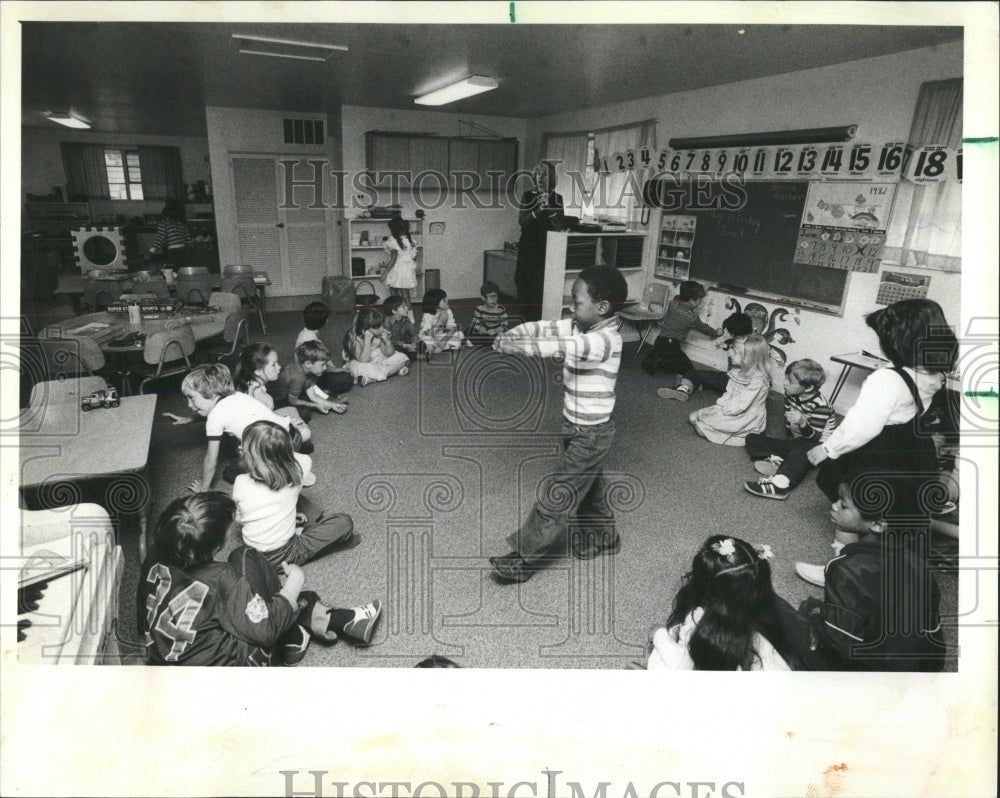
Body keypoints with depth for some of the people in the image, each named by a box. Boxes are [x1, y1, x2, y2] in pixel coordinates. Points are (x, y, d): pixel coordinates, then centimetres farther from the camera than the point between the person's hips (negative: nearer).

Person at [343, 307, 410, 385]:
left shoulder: (380, 333, -14)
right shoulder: (354, 336, -24)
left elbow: (389, 354, -7)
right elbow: (363, 360, -31)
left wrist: (387, 341, -26)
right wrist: (367, 339, -36)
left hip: (379, 361, 5)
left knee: (402, 357, -11)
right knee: (358, 368, -39)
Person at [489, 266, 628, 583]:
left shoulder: (606, 340, -27)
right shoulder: (579, 326, 0)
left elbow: (563, 346, -41)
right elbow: (543, 327, -5)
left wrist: (517, 347, -41)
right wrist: (509, 335, -21)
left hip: (591, 433, -9)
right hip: (578, 427, 9)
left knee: (559, 495, 1)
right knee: (589, 486, 25)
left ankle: (524, 558, 12)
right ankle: (602, 537, 47)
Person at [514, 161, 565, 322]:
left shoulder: (557, 199, 4)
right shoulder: (527, 196, 7)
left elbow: (559, 226, -5)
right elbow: (521, 220, -5)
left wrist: (548, 207, -17)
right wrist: (539, 210, -18)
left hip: (546, 250, -1)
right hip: (528, 249, 2)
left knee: (542, 287, -9)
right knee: (524, 284, 1)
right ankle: (525, 320, 11)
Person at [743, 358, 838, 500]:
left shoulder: (820, 405, -22)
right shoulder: (790, 395, -2)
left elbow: (815, 438, -25)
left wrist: (803, 424, -41)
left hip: (818, 447, -8)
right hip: (796, 442, 8)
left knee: (799, 449, -43)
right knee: (753, 438, -1)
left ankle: (778, 485, -62)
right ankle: (775, 460, -29)